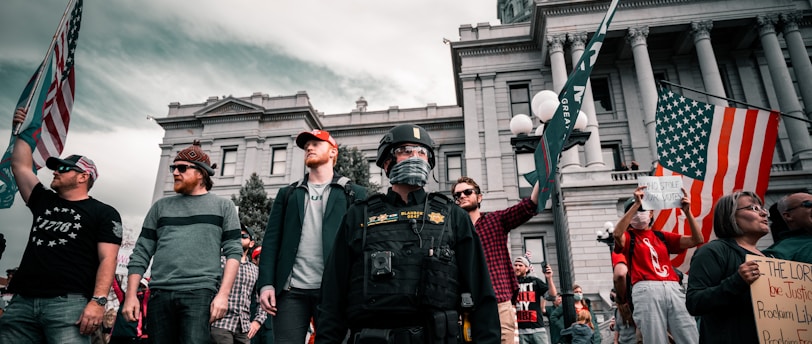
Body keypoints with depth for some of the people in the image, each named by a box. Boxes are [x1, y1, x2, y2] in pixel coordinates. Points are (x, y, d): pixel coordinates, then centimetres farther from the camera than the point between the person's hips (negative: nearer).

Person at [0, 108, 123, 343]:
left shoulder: (104, 213, 3)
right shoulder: (44, 202, 21)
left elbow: (107, 259, -7)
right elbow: (20, 166, 23)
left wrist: (98, 301, -18)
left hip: (69, 302, -6)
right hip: (22, 301, 6)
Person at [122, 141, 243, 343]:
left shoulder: (223, 206, 9)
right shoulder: (161, 207, 17)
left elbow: (233, 252, 1)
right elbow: (141, 254, 14)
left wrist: (223, 294, -10)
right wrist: (131, 295, 4)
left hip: (200, 293, -3)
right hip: (159, 294, 3)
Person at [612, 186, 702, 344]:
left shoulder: (662, 236, 23)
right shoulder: (628, 237, 11)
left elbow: (697, 240, 16)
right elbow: (617, 233, -15)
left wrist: (687, 212, 4)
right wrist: (636, 204, -17)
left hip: (673, 289, 4)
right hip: (646, 290, -4)